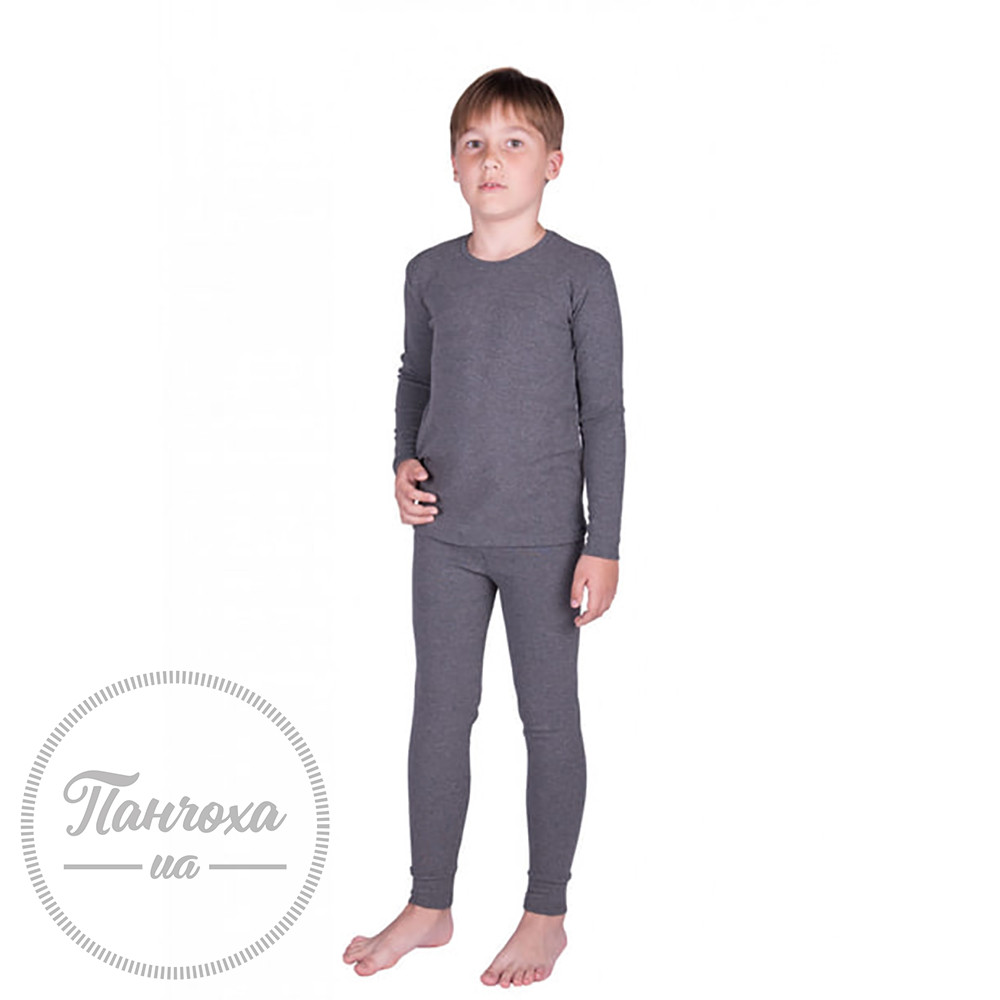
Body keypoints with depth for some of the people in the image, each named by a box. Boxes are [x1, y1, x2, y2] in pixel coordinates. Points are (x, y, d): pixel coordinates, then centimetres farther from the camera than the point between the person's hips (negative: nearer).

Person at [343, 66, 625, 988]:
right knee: (439, 712, 11)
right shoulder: (430, 274, 4)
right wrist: (405, 463, 2)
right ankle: (428, 905, 26)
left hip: (545, 535, -4)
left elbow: (603, 413, -6)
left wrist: (603, 544, -8)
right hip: (445, 535, 4)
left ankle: (546, 914, 23)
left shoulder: (581, 275, -7)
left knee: (550, 719, 7)